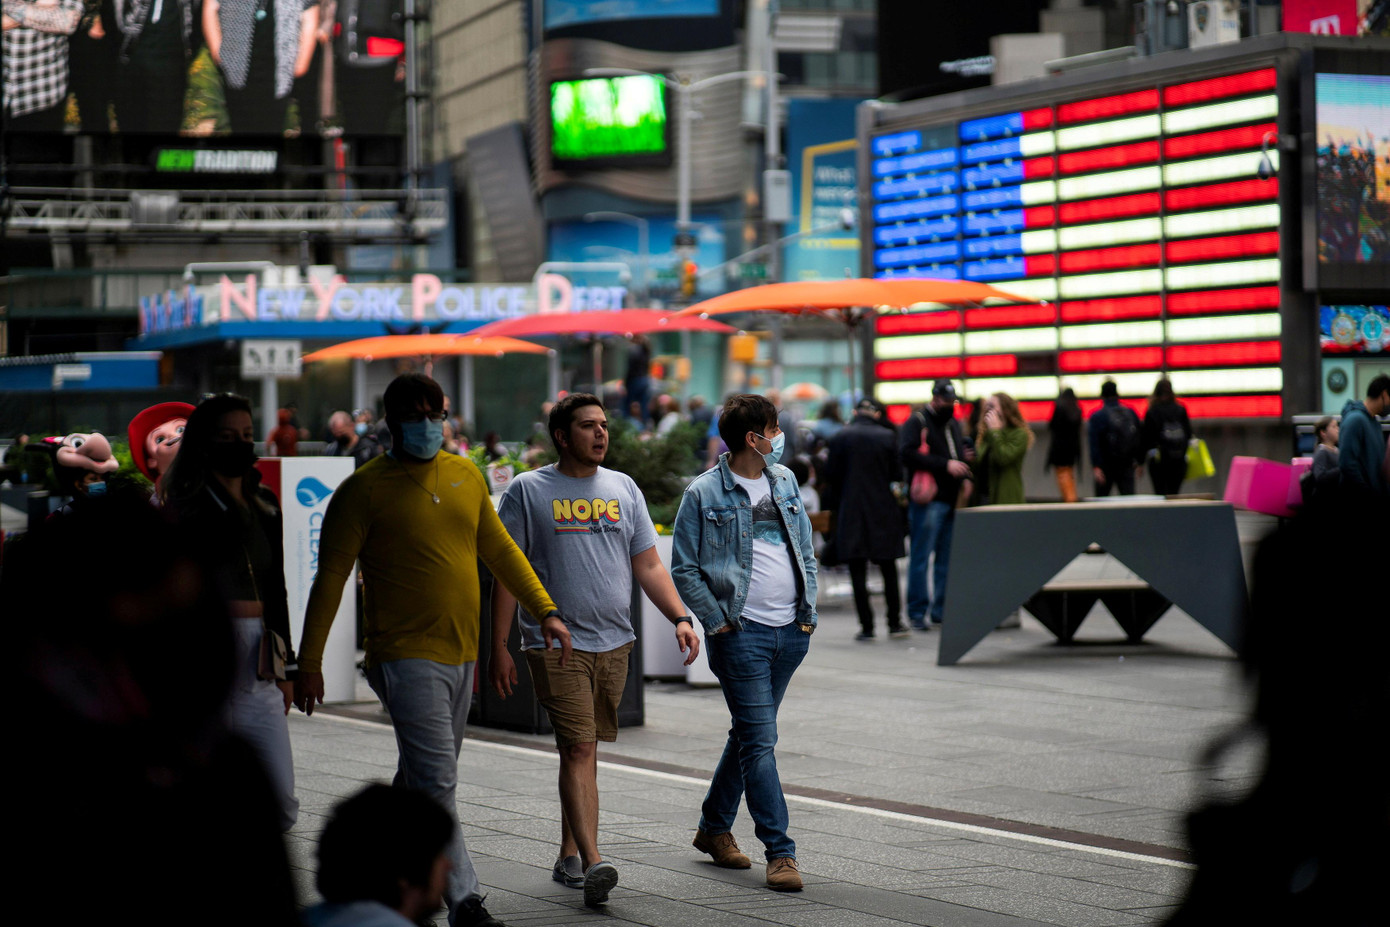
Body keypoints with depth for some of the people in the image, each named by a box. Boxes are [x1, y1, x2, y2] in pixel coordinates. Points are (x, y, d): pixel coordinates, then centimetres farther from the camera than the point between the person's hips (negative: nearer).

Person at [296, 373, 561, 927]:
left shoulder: (466, 476, 11)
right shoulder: (365, 489, -7)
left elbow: (499, 551, 20)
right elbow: (330, 579, -6)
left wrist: (545, 609, 11)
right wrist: (309, 664, -8)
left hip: (460, 654, 7)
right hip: (405, 656, -6)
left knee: (422, 782, 15)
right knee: (436, 784, -13)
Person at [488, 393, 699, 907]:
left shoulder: (624, 488, 12)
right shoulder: (528, 490, -1)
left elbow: (648, 566, 13)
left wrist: (680, 618, -2)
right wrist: (498, 650, -5)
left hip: (614, 642, 4)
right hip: (556, 645, -4)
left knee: (584, 751, 11)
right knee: (578, 749, -13)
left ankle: (569, 856, 21)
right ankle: (593, 861, -21)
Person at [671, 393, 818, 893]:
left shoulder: (784, 481, 11)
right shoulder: (704, 493, -6)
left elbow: (805, 550, 18)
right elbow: (683, 570, -4)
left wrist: (809, 610, 9)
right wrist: (717, 622, -10)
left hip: (790, 630, 6)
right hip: (741, 632, -6)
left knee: (749, 733, 15)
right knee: (759, 741, -8)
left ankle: (714, 828, 30)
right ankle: (780, 851, -6)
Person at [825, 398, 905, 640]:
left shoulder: (840, 437, -5)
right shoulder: (887, 437, -4)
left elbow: (830, 475, -2)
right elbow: (896, 474, -1)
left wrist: (835, 504, 14)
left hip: (851, 512, -1)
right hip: (883, 512, 1)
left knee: (858, 573, 2)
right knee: (889, 570, 13)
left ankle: (866, 627, -1)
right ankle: (894, 623, 16)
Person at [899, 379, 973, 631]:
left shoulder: (953, 423, 20)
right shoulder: (916, 422, -4)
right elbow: (908, 454, -18)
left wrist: (965, 477, 12)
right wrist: (946, 464, -20)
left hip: (952, 500, 7)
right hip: (928, 499, -7)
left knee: (947, 557, 9)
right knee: (921, 557, -6)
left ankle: (941, 609, 16)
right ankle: (917, 612, -2)